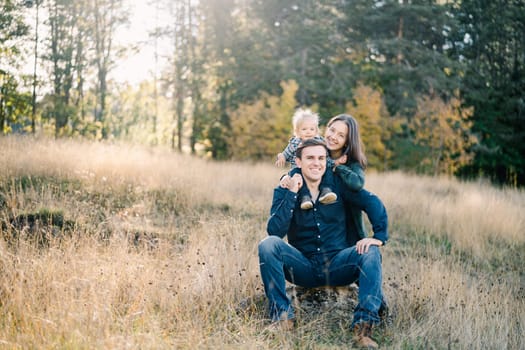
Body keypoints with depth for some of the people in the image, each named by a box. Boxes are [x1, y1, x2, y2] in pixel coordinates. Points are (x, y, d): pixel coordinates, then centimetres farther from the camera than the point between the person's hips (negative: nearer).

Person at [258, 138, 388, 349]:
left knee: (371, 252, -26)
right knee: (268, 244, -24)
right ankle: (281, 314, -22)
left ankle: (363, 325, -33)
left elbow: (372, 203, -6)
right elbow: (275, 231, -16)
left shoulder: (336, 183, 2)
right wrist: (291, 194, -23)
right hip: (303, 267, 0)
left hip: (336, 267, 1)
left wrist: (379, 236, -22)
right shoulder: (285, 189, -2)